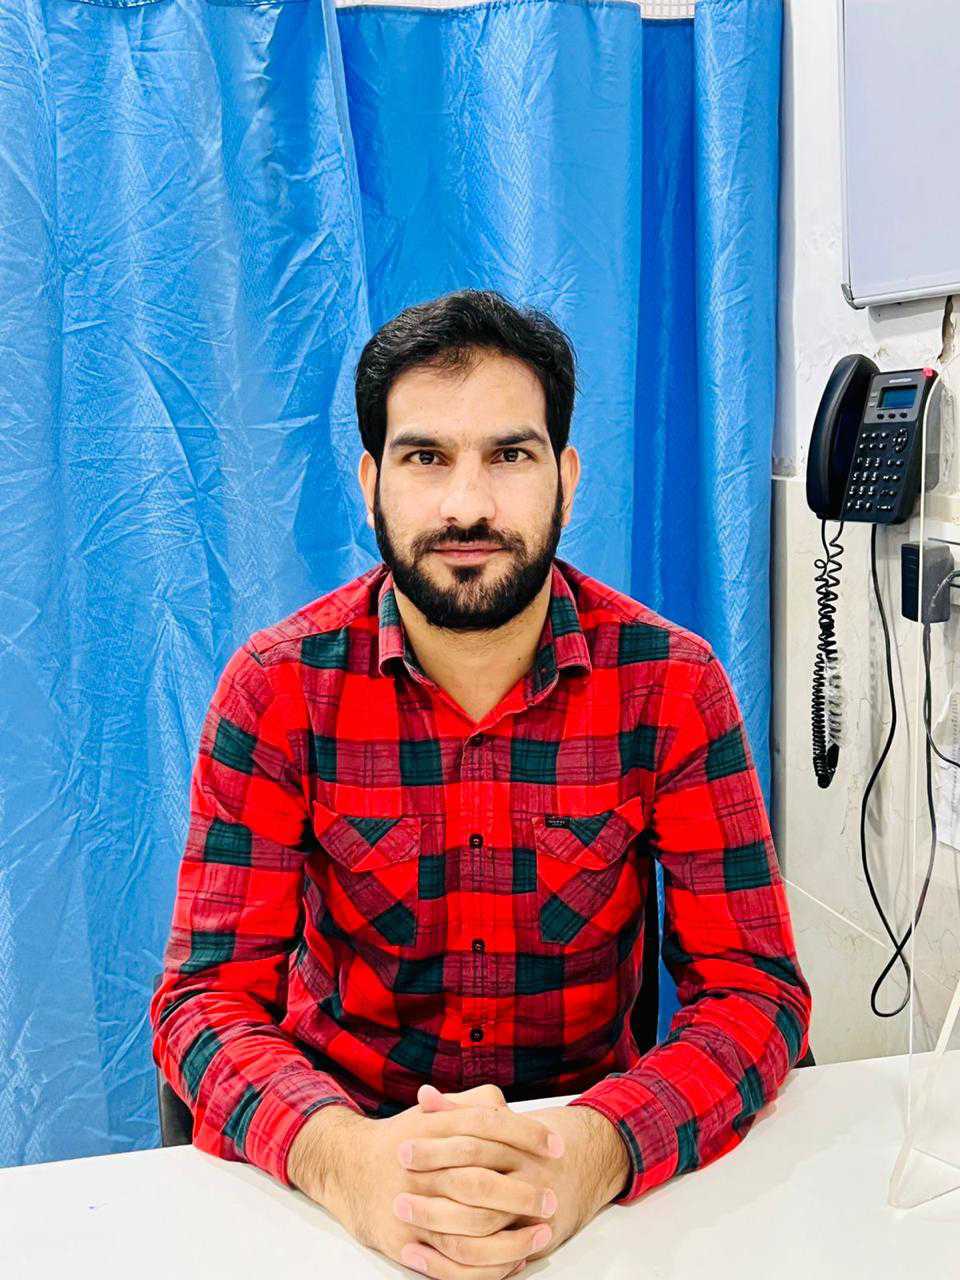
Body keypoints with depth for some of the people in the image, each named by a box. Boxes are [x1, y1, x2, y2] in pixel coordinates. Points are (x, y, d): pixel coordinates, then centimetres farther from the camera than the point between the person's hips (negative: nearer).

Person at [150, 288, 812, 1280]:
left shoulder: (671, 684, -8)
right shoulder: (278, 685, -8)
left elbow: (755, 989, -10)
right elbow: (208, 996, -10)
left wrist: (596, 1150, -29)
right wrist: (338, 1154, -31)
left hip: (587, 1123, 1)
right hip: (346, 1121, 0)